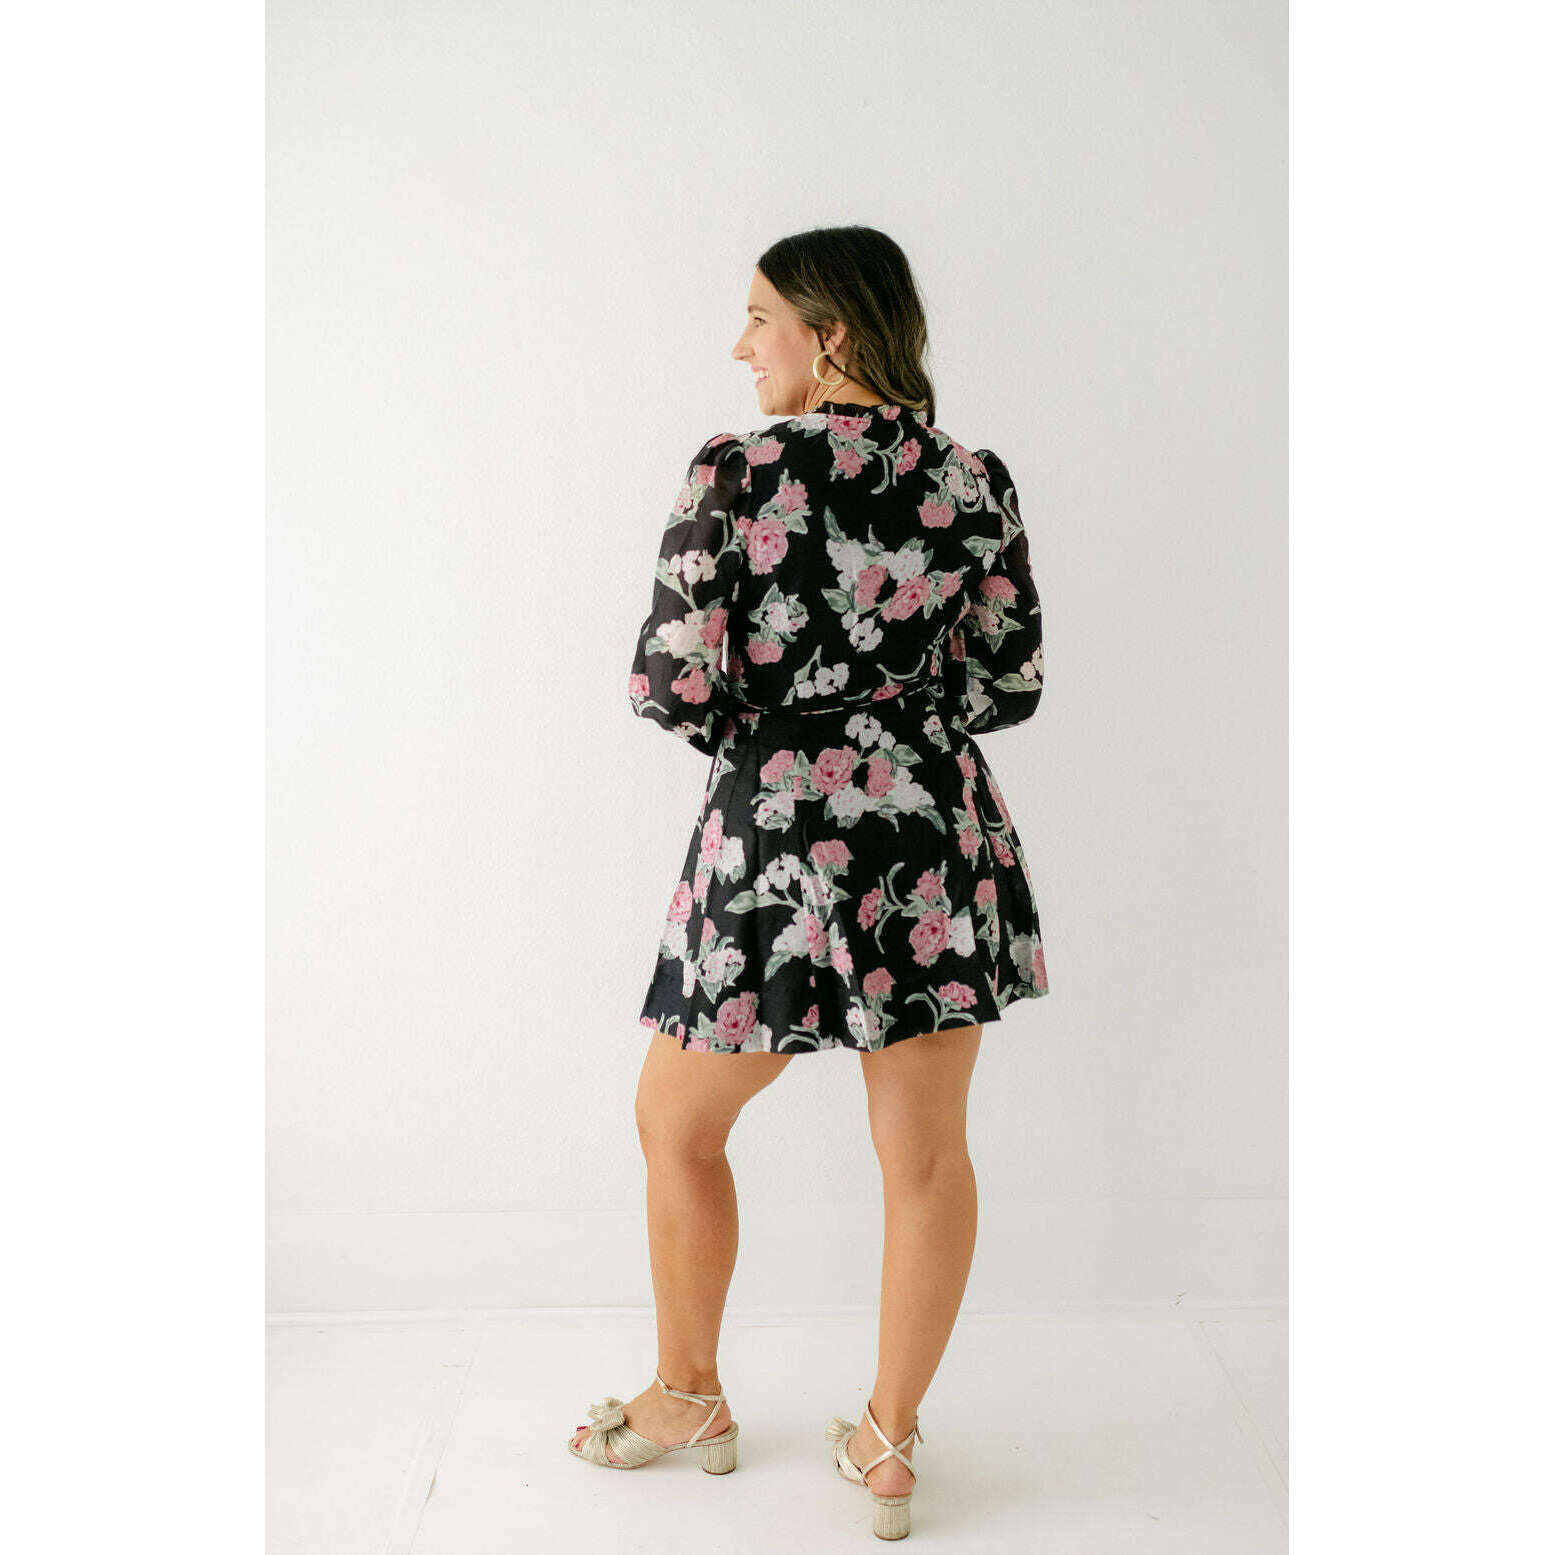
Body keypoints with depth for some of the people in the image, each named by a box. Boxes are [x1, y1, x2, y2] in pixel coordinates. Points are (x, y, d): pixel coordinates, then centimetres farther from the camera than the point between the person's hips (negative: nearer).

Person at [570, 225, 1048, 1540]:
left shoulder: (737, 472, -9)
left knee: (678, 1127, 19)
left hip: (777, 841, -3)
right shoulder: (975, 483, 2)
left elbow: (671, 683, -13)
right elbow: (1012, 684, 5)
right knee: (926, 1154, 14)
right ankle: (889, 1445, 29)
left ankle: (687, 1397, 37)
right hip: (937, 835, 4)